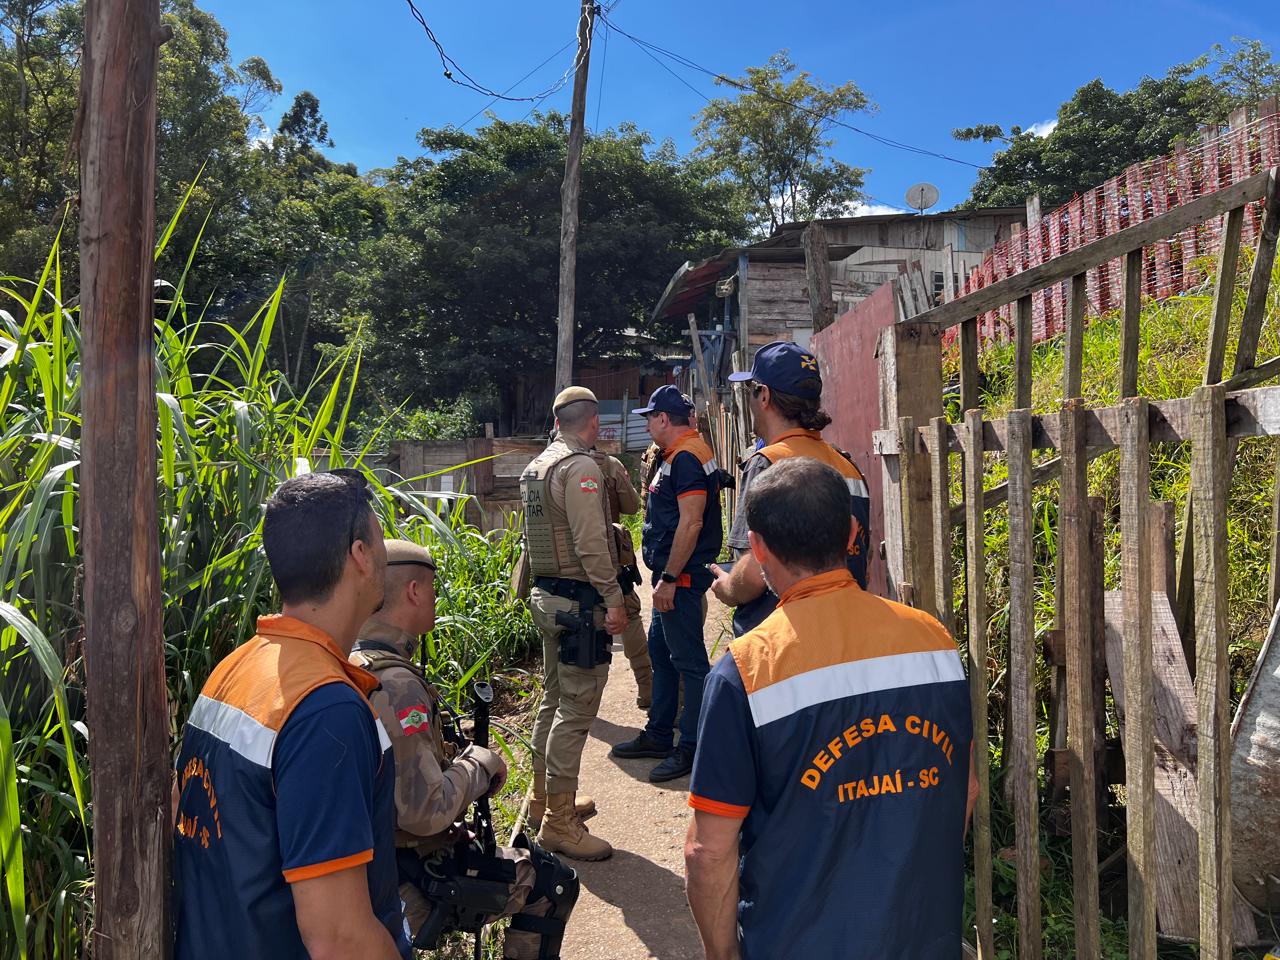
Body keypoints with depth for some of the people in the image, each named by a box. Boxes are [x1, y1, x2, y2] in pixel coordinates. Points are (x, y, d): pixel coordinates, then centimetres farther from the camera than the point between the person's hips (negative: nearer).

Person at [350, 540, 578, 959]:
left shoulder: (350, 662, 0)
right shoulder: (396, 686, -30)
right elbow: (426, 812, -32)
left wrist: (455, 752, 3)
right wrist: (481, 763, -16)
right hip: (411, 879, -9)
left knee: (523, 854, 29)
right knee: (554, 883, 6)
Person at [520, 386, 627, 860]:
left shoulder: (536, 467, 13)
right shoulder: (580, 468, -16)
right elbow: (592, 544, -21)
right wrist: (613, 601, -18)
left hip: (546, 595, 10)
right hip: (579, 600, -10)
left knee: (554, 699, 19)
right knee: (576, 709, -5)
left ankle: (546, 799, 32)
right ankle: (559, 825, 1)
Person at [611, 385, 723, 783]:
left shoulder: (686, 456, -17)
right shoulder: (680, 454, 17)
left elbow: (691, 522, -24)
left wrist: (669, 578, -22)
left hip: (681, 577, -11)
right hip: (674, 575, 11)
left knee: (688, 661, -3)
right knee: (661, 653, 18)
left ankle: (692, 749, 6)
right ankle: (658, 735, 29)